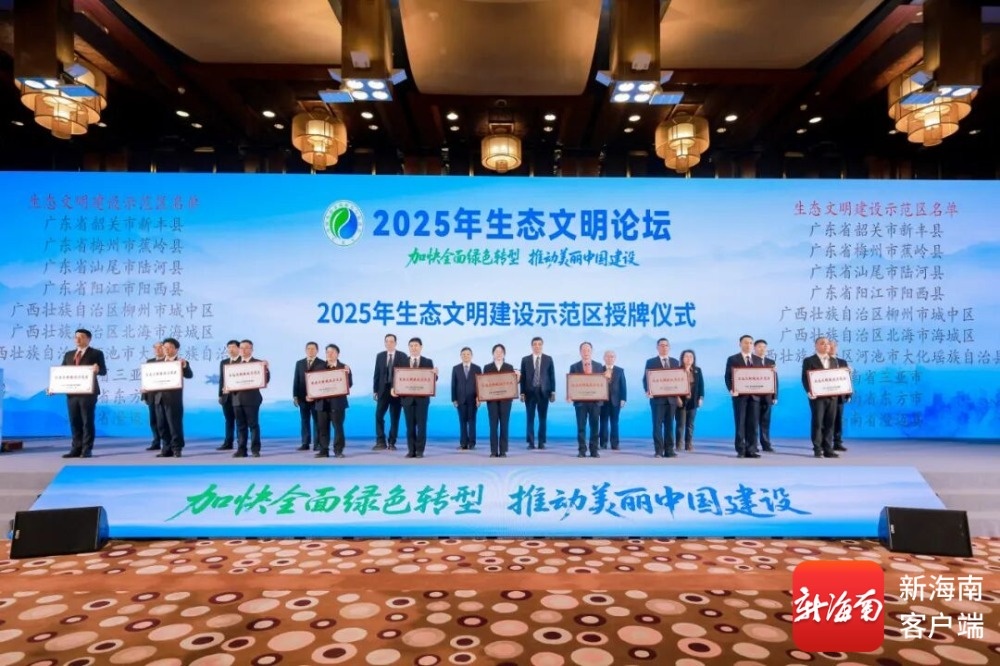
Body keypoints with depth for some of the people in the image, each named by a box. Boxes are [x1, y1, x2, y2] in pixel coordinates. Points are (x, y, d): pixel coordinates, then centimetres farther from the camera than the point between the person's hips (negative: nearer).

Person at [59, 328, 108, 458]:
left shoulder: (96, 353, 1)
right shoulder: (68, 354, 18)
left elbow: (103, 371, -7)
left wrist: (98, 369, -30)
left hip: (88, 393, -5)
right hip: (72, 392, 5)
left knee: (87, 421, -2)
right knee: (74, 422, 7)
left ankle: (87, 449, 2)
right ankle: (76, 449, 13)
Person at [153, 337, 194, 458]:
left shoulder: (181, 362, 0)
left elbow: (189, 375, -14)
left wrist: (184, 366, -32)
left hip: (173, 398, -6)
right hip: (159, 397, 6)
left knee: (175, 423, -4)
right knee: (162, 425, 8)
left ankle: (176, 448, 2)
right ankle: (167, 449, 15)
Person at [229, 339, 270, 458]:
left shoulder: (258, 363, 1)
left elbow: (265, 381, -8)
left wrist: (266, 369, -25)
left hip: (251, 398, -5)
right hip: (237, 398, 5)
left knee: (253, 424, -2)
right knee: (240, 425, 7)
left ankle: (255, 450, 1)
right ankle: (241, 449, 11)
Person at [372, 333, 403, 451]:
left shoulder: (402, 356, 0)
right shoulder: (380, 356, 9)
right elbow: (377, 374, 8)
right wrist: (375, 390, 3)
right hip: (383, 390, 2)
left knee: (394, 418, 3)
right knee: (378, 416, -4)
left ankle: (391, 443, 10)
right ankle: (381, 442, 2)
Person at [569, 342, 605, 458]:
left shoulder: (599, 366, 8)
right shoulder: (574, 367, 4)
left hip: (595, 400, 1)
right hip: (580, 401, -1)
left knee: (594, 426, 4)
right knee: (581, 427, 1)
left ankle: (594, 450, 11)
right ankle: (582, 450, 7)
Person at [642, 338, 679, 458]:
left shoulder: (675, 362, 14)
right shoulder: (651, 362, 4)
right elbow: (646, 379, -1)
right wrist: (647, 391, -19)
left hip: (671, 398, 3)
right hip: (657, 398, -3)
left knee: (669, 425, 6)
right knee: (657, 425, -3)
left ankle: (669, 450, 9)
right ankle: (658, 451, 0)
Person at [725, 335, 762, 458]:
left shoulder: (758, 360, 16)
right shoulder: (732, 359, 5)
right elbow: (728, 377, -1)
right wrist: (731, 390, -17)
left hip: (754, 395, 3)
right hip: (740, 395, -3)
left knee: (752, 424, 2)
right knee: (740, 424, -1)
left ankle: (751, 450, 6)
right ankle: (741, 450, 3)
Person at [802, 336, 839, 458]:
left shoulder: (834, 361, 17)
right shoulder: (809, 360, 2)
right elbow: (805, 378, -5)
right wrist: (809, 391, -19)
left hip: (832, 396, 5)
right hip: (817, 396, -5)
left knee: (829, 423, 5)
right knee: (817, 422, -4)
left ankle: (828, 449, 9)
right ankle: (817, 450, 0)